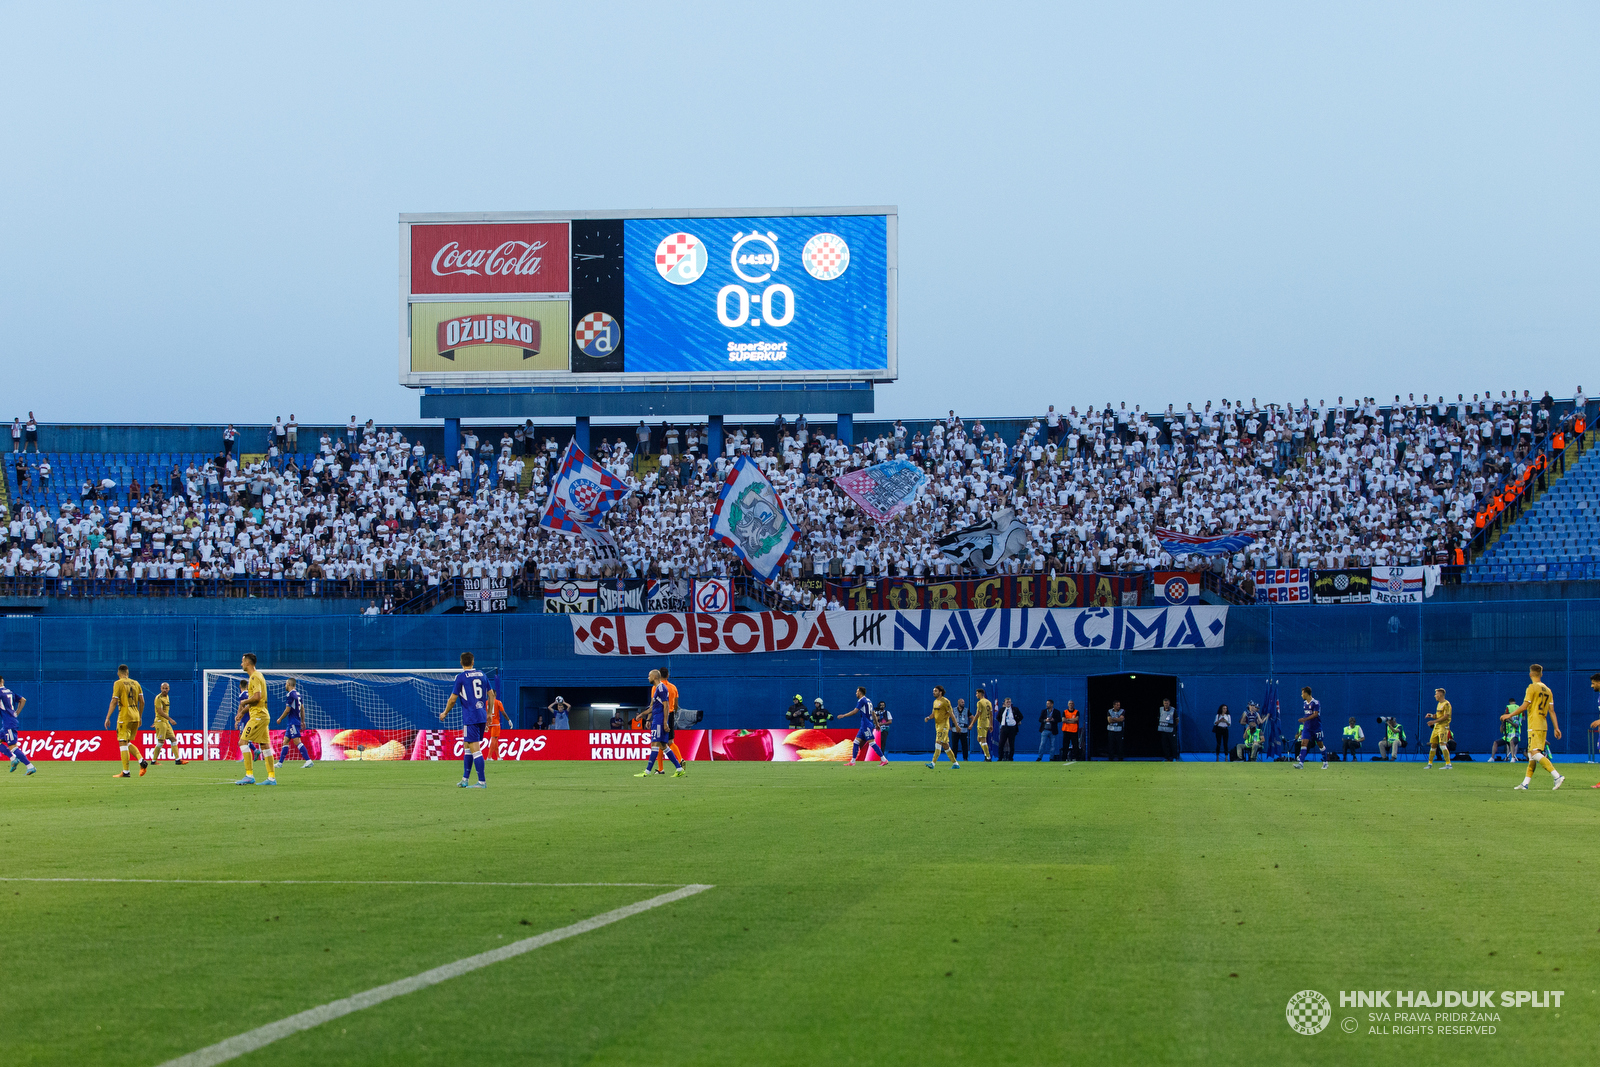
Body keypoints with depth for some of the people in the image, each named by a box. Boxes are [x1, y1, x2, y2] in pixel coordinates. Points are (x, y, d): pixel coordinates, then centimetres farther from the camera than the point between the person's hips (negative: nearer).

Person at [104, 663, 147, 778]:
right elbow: (142, 702, 12)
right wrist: (140, 717, 21)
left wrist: (108, 718, -7)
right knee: (128, 743, 18)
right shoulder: (135, 683, 12)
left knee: (122, 743, -2)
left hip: (124, 717, -6)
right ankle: (142, 760, -3)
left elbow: (114, 701, -10)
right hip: (135, 717, 6)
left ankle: (125, 772, -6)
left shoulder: (118, 683, -4)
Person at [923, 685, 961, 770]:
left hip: (943, 725, -9)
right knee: (945, 745, 10)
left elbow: (951, 714, -9)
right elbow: (933, 714, 21)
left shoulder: (945, 701, -10)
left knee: (938, 743, -15)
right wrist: (928, 717, 0)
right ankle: (955, 764, 15)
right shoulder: (935, 702, 15)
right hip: (937, 725, 9)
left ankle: (933, 763, -21)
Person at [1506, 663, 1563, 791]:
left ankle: (1557, 776, -27)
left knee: (1535, 753, -15)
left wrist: (1510, 715, 1)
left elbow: (1524, 707, -11)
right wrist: (1556, 728, 11)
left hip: (1534, 726, -8)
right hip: (1543, 726, 8)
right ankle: (1525, 782, 14)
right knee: (1532, 754, 12)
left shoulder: (1532, 687, -7)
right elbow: (1552, 711, 11)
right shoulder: (1547, 690, 13)